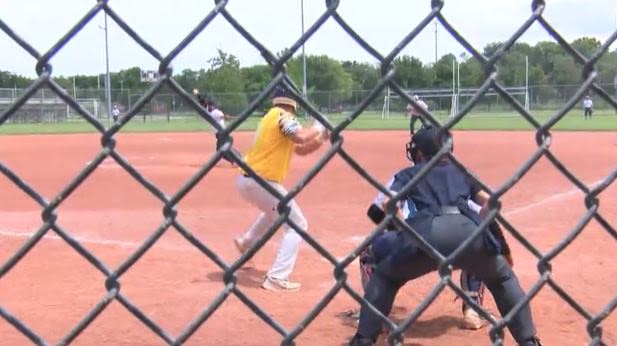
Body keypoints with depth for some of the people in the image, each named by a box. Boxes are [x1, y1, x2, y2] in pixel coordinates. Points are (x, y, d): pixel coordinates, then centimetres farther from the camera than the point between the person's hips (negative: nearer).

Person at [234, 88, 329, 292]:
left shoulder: (270, 117, 18)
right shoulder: (283, 115, -9)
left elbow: (299, 149, 21)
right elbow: (301, 137, -27)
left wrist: (321, 138, 10)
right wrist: (317, 127, -7)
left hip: (246, 179, 9)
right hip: (262, 182, -9)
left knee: (275, 211, 37)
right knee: (297, 224, -2)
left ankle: (246, 243, 49)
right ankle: (276, 278, -10)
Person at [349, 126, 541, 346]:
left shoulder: (408, 174, 27)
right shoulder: (460, 170, 34)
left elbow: (389, 203, 10)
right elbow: (488, 201, 26)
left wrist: (402, 229, 26)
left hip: (429, 232, -2)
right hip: (468, 230, 2)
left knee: (384, 277, 21)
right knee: (503, 278, 29)